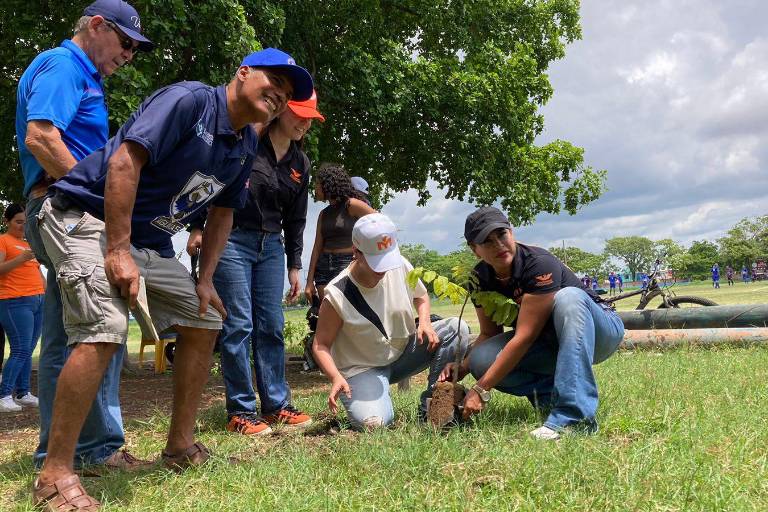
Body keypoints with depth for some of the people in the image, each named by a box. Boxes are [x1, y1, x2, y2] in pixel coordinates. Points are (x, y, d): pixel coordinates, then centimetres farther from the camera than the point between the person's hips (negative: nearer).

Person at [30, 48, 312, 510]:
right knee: (105, 329, -26)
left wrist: (205, 280, 6)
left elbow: (223, 211, 15)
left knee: (205, 321, 9)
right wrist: (118, 252, -28)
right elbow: (124, 161, -26)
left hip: (151, 241, 9)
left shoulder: (247, 145, 7)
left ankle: (182, 445, 19)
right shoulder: (189, 100, -18)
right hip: (88, 216, -9)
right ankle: (55, 473, -14)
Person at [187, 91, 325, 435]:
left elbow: (296, 219, 16)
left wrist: (294, 266, 15)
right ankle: (241, 412, 4)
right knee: (238, 325, -5)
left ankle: (276, 406, 17)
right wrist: (197, 228, -14)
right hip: (230, 240, -6)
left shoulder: (300, 164, 11)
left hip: (270, 246, 6)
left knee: (272, 326, 7)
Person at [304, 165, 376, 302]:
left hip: (348, 264, -6)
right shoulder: (324, 214, 15)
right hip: (324, 266, 6)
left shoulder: (351, 205, -3)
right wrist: (309, 282, 7)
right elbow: (317, 248, 12)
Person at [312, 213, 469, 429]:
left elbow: (421, 296, 10)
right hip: (363, 368, -5)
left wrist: (424, 323, -11)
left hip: (405, 352, 5)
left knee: (457, 329, -15)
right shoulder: (337, 295, -23)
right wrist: (336, 378, -32)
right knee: (372, 423, -31)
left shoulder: (400, 266, -11)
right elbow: (320, 345, -14)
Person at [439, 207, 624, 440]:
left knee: (568, 297, -39)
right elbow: (489, 334, 0)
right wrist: (462, 367, -20)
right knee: (481, 358, -21)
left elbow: (524, 336, -31)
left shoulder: (539, 264, -28)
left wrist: (480, 390, -31)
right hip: (549, 344, 5)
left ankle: (575, 415, -42)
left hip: (599, 331, -4)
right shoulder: (481, 278, -8)